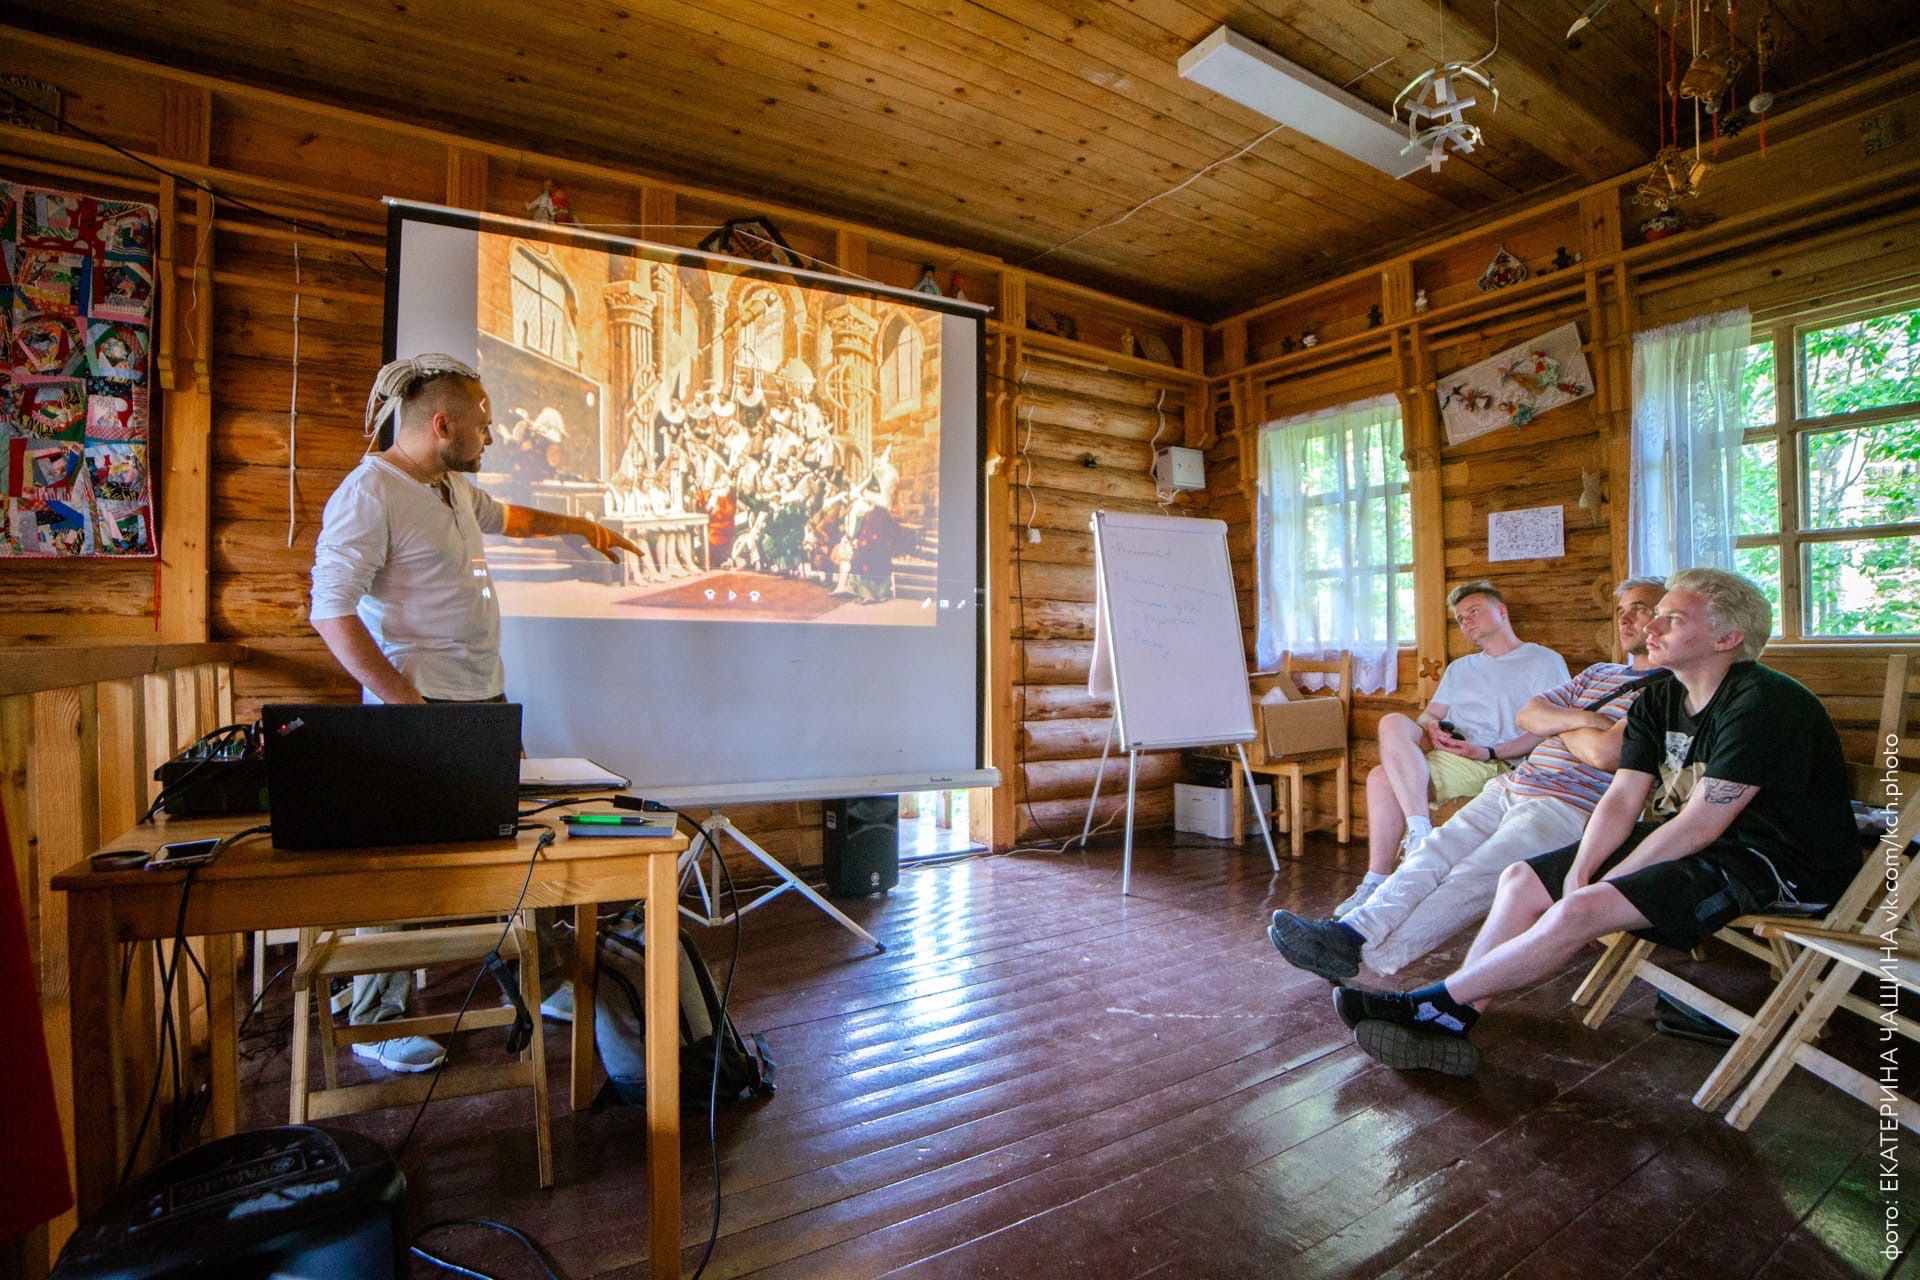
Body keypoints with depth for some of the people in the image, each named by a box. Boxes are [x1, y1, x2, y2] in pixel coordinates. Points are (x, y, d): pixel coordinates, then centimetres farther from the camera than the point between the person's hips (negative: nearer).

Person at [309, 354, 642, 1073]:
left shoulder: (454, 486, 14)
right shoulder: (369, 493, -13)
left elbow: (505, 517, 38)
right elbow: (332, 612, -19)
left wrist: (578, 526, 39)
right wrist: (405, 701, -23)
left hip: (487, 701, 9)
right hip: (421, 707, -9)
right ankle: (374, 1022, 18)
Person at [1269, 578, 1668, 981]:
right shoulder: (1598, 673, 27)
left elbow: (1604, 753, -13)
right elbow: (1527, 715, 14)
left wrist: (1557, 724, 6)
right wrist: (1580, 719, -5)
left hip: (1568, 807, -7)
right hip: (1510, 786, 7)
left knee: (1471, 878, -23)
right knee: (1433, 854, -13)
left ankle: (1373, 959, -31)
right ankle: (1353, 930, -25)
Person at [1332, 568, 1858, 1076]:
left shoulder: (1762, 703, -19)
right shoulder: (1657, 700, 7)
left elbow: (1698, 826, -22)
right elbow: (1621, 800, 0)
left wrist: (1597, 886, -18)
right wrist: (1579, 872, -17)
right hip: (1695, 844, 8)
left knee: (1581, 911, -27)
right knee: (1521, 880, -6)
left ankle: (1432, 1002, -17)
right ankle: (1450, 1023, -11)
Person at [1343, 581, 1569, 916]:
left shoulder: (1546, 661, 11)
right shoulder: (1460, 668, 32)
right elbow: (1429, 714, 22)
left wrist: (1489, 752, -16)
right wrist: (1432, 729, -4)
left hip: (1493, 763, -6)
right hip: (1444, 751, 6)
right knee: (1393, 722, -28)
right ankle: (1420, 831, -32)